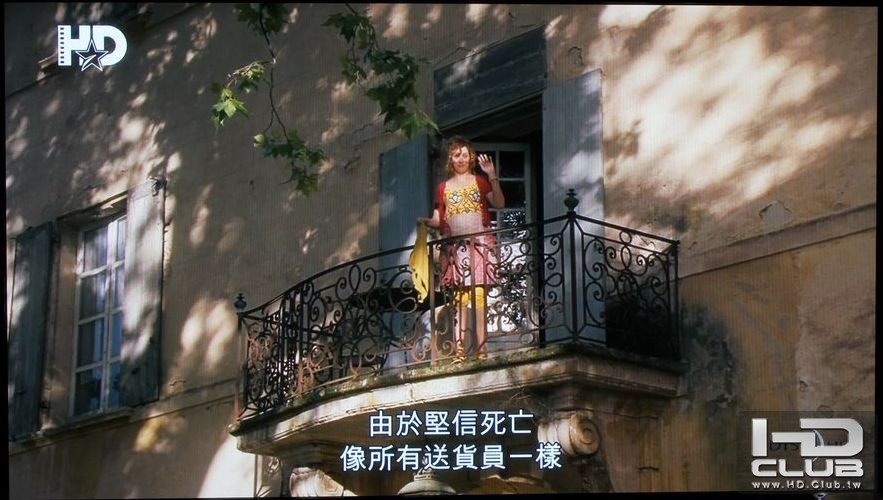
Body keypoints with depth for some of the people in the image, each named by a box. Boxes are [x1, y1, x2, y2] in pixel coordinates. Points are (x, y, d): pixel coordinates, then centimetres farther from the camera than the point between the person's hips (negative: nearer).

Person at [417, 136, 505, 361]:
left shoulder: (480, 180, 11)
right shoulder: (443, 187, 17)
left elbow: (499, 203, -3)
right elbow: (438, 219, 15)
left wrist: (492, 176, -11)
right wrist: (427, 221, -6)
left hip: (479, 243, -2)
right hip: (455, 246, 2)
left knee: (479, 293, -9)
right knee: (460, 295, -5)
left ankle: (482, 346, -12)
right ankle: (459, 347, -10)